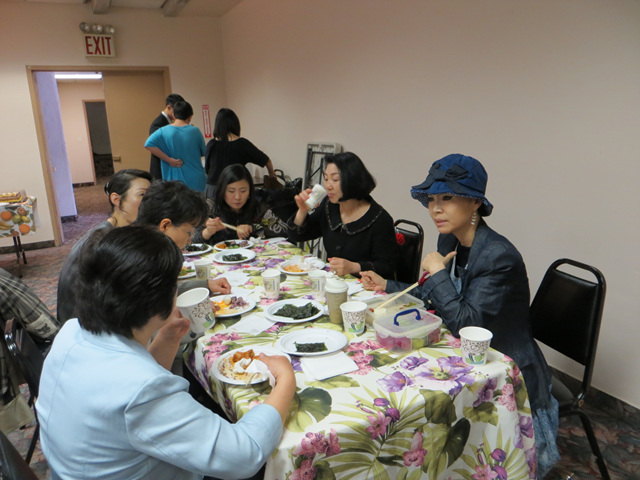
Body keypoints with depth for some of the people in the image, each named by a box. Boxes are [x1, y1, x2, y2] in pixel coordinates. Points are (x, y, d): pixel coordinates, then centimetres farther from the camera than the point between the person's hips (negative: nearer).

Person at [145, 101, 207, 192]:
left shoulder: (164, 131, -4)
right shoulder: (195, 131, -6)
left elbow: (148, 144, -16)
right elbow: (203, 152, 4)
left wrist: (169, 159, -12)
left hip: (175, 179, 1)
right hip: (195, 180, -1)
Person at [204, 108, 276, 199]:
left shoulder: (211, 144, 0)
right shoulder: (243, 143, -4)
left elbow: (206, 169, 12)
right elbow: (266, 160, 7)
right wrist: (272, 173, 27)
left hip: (212, 188, 2)